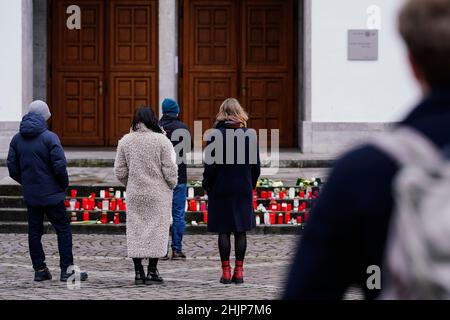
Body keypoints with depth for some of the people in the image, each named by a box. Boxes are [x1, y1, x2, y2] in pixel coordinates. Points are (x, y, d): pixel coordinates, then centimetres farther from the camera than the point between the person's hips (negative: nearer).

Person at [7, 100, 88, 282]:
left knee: (34, 231, 11)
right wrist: (64, 185, -1)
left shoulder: (17, 139, 4)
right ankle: (66, 270, -2)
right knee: (63, 229, 2)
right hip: (52, 194, -5)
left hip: (30, 196, 5)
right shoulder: (49, 138, -13)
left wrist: (27, 183, 15)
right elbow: (59, 166, -18)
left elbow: (12, 169, 5)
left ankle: (39, 269, 13)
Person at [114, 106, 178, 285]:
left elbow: (120, 171, 5)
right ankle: (152, 271, 2)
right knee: (156, 229, 4)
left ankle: (138, 272, 8)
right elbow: (169, 170, -8)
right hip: (158, 194, -3)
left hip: (134, 194, 3)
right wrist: (172, 186, 11)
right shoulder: (161, 140, -9)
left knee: (135, 230, 8)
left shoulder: (125, 141, 1)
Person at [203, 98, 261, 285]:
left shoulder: (216, 135, -9)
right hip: (243, 189, 2)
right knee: (241, 231, 7)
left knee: (223, 231, 2)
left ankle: (226, 272, 1)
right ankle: (239, 271, 7)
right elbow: (256, 165, 4)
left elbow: (210, 164, -9)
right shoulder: (250, 134, 0)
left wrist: (207, 186, 3)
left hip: (221, 188, -2)